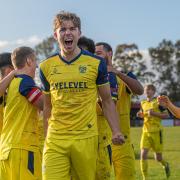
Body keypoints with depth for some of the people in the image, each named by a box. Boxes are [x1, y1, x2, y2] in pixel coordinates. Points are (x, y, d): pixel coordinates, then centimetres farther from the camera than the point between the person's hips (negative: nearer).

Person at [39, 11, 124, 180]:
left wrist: (116, 131, -3)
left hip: (86, 137, -1)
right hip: (55, 139, 1)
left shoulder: (96, 63, 1)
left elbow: (107, 101, 8)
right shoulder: (46, 67, 6)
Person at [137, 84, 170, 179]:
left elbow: (166, 115, -5)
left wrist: (154, 113, -18)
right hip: (146, 131, 4)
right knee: (143, 154, -13)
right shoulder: (143, 103, 11)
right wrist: (141, 115, 4)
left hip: (156, 131, -4)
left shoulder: (158, 102, -4)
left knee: (158, 158, 3)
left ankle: (165, 164, 39)